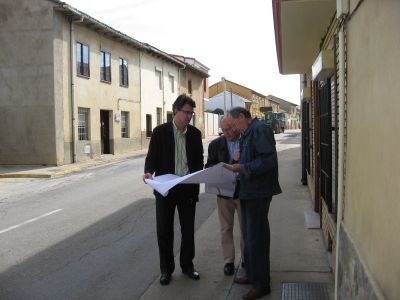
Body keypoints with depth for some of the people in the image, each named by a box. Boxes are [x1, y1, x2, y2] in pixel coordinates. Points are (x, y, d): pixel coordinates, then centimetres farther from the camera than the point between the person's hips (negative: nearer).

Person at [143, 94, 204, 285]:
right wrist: (148, 172, -21)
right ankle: (166, 269, 21)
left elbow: (199, 160, 11)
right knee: (164, 230, 5)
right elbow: (152, 157, -2)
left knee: (188, 229, 11)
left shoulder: (195, 134, 5)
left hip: (188, 188, 2)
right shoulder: (160, 132, -3)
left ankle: (187, 265, 28)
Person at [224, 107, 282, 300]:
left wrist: (243, 168, -22)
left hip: (258, 192, -10)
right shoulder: (247, 133, 15)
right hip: (248, 192, 10)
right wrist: (238, 167, 7)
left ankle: (261, 284, 9)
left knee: (256, 238, -3)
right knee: (248, 235, 19)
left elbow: (269, 159, -24)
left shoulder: (259, 130, -15)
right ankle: (252, 275, 33)